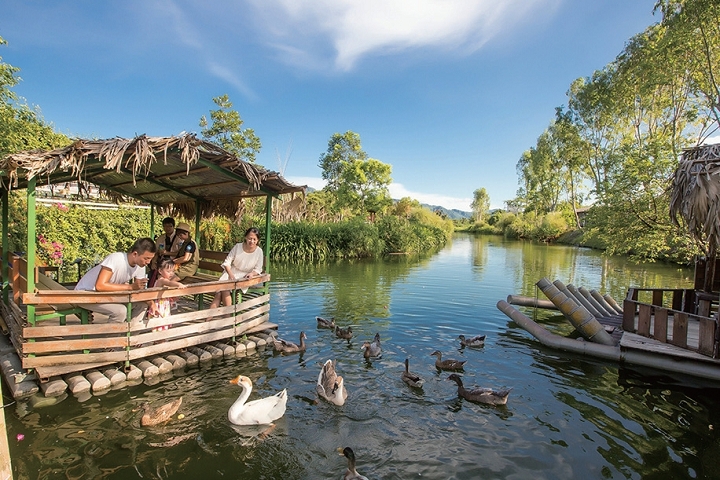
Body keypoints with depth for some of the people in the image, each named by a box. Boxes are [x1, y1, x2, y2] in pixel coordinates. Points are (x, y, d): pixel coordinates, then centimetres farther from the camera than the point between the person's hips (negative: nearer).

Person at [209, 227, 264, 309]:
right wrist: (231, 274, -18)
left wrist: (252, 273, -21)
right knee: (219, 291, -23)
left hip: (244, 277, -2)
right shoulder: (238, 247, -4)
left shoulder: (259, 251, -6)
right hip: (231, 272, 2)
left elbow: (258, 270, 2)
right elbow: (227, 262, -2)